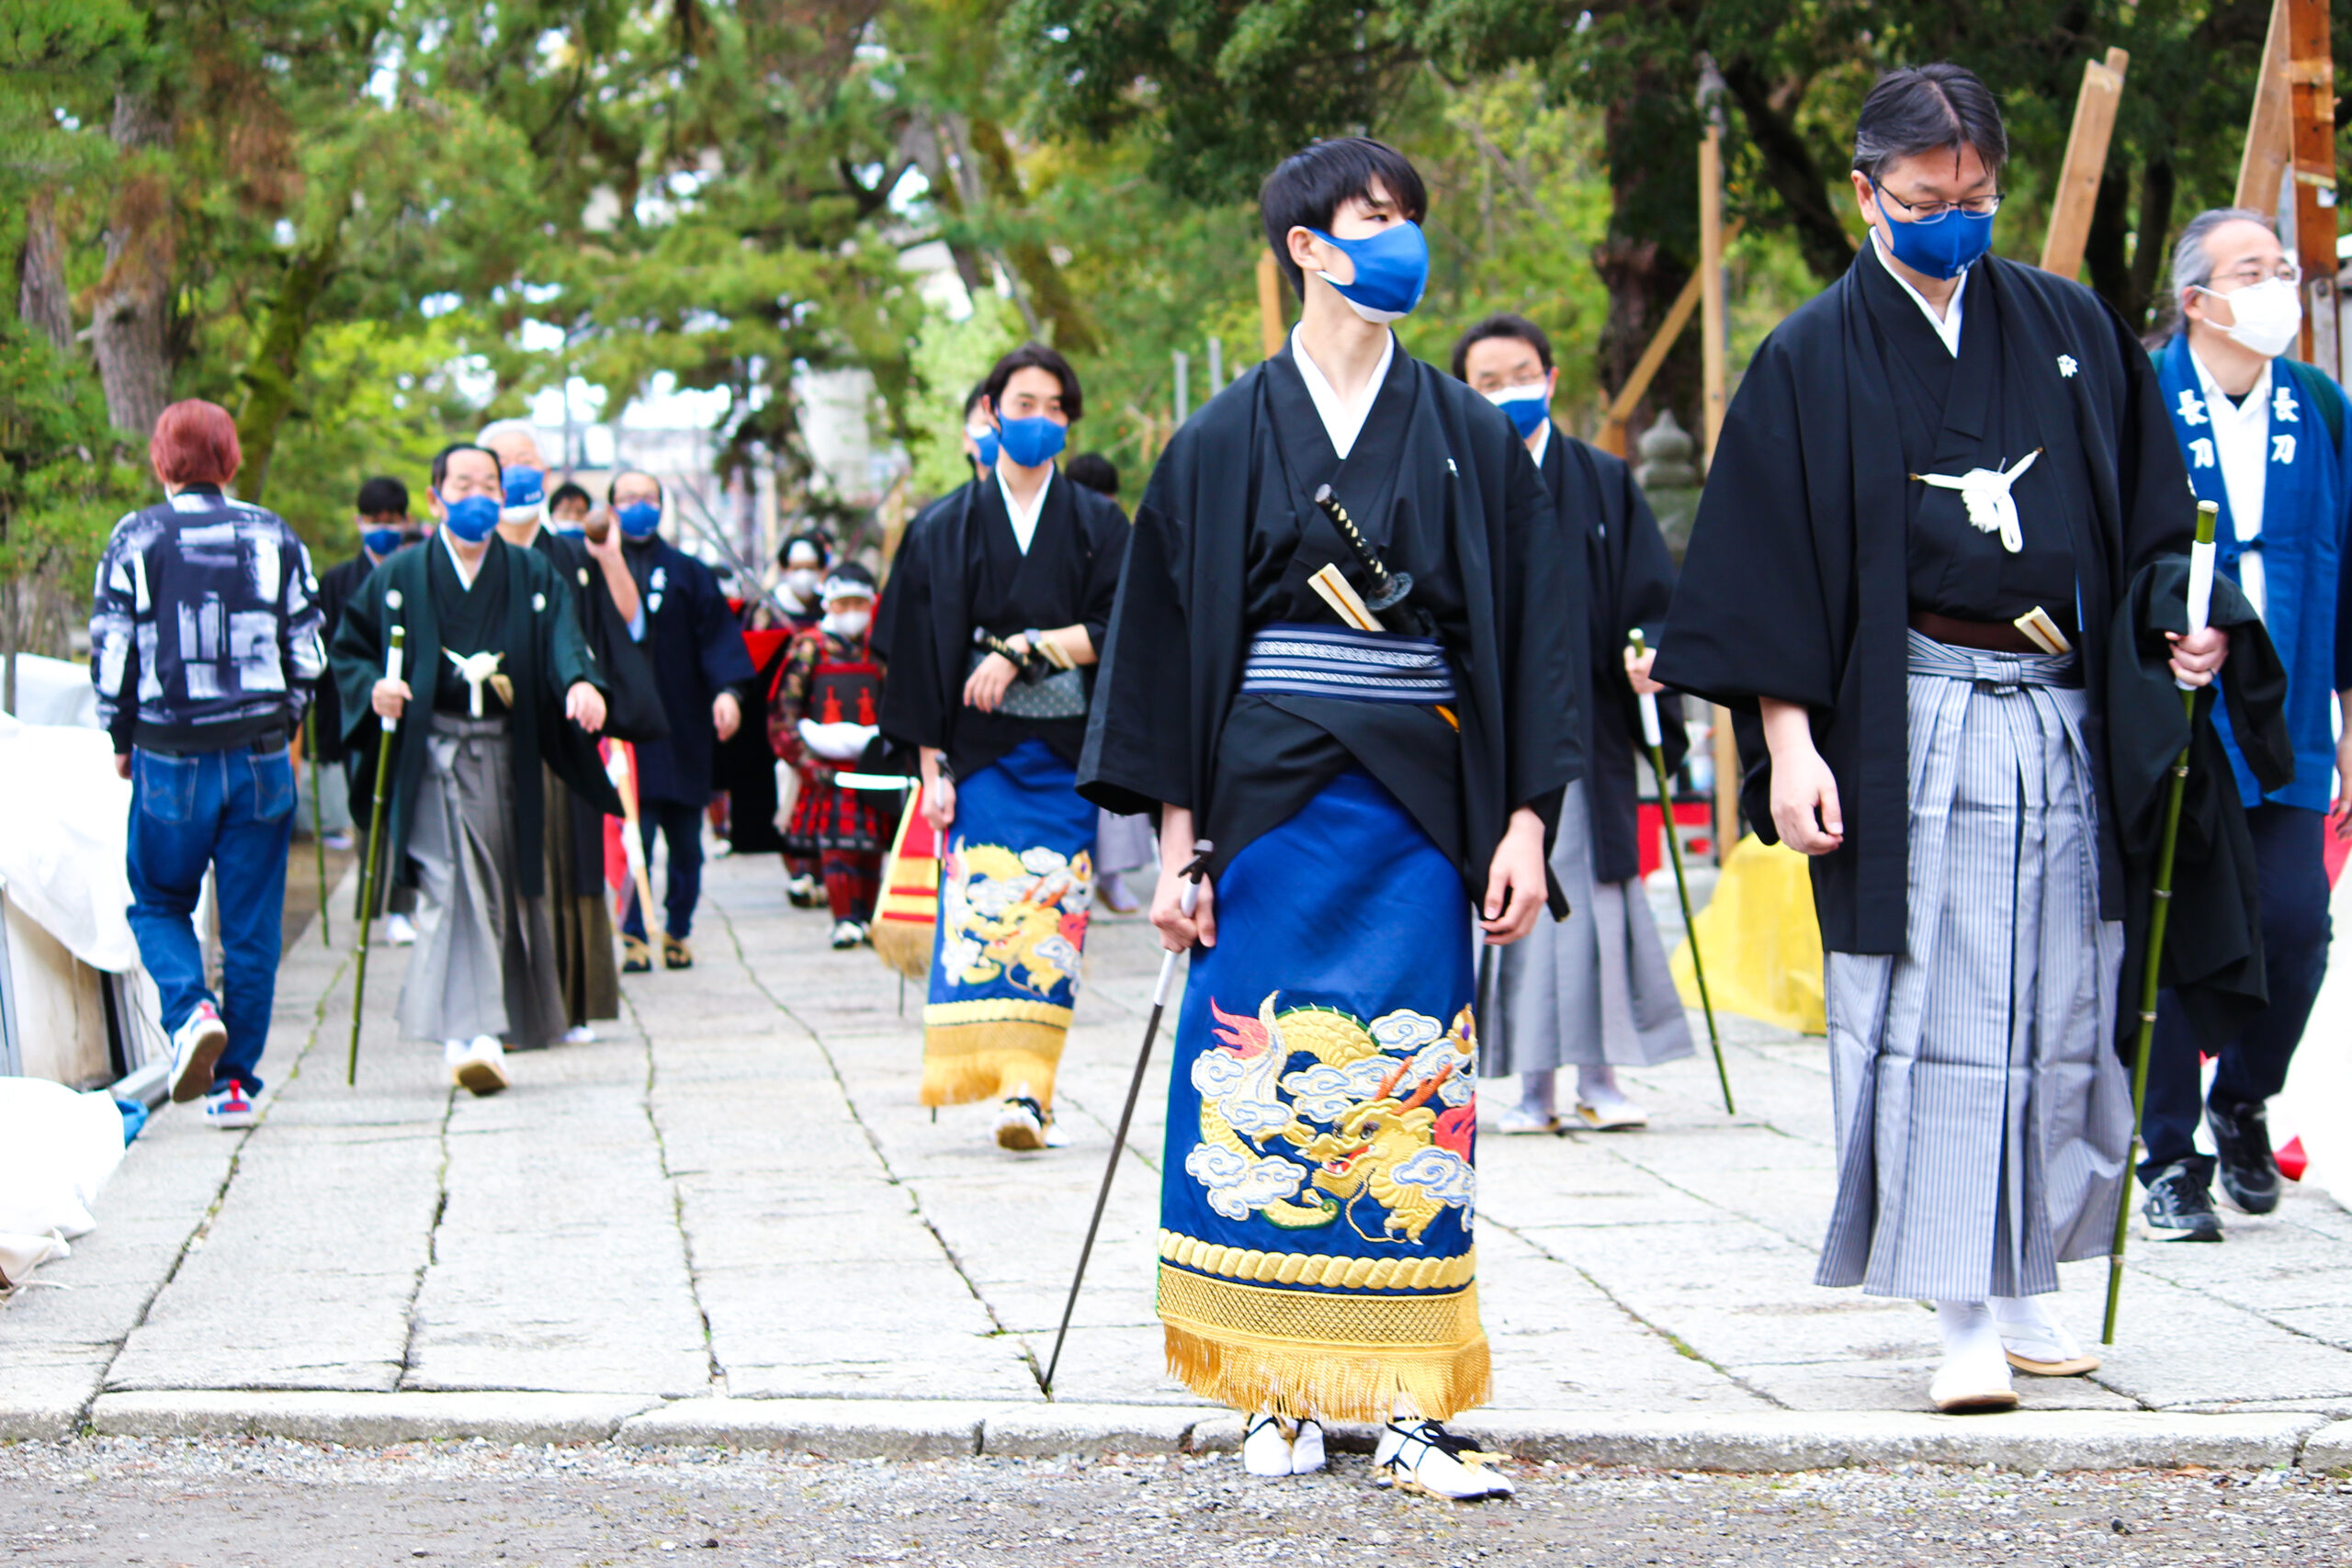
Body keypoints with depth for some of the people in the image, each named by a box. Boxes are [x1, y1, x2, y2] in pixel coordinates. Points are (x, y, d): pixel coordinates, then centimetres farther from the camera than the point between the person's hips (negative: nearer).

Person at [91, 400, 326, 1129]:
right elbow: (307, 653, 5)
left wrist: (121, 740, 11)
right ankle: (237, 1078, 8)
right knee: (251, 924, 8)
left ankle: (191, 1009, -13)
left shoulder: (136, 539, -4)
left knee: (157, 904, 14)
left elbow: (111, 652, -3)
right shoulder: (274, 538, 2)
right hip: (260, 756, 2)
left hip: (171, 762, -2)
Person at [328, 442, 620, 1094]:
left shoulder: (533, 576, 10)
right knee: (457, 887, -17)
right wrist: (375, 686, -9)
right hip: (430, 756, -3)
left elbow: (563, 639, -6)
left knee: (508, 890, 8)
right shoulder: (400, 578, 8)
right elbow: (348, 648, 12)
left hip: (506, 757, 3)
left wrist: (581, 682, -28)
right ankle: (471, 1036, -28)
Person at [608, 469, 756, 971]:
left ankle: (678, 931, 17)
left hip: (682, 728, 2)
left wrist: (727, 690, -12)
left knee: (685, 841, 5)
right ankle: (634, 937, -5)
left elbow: (717, 633, 3)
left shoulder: (688, 573, 12)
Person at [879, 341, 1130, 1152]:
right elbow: (921, 658, 6)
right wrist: (932, 767, -2)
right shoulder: (946, 530, 9)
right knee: (983, 900, -14)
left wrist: (1023, 649, -11)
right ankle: (1009, 1082, -19)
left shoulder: (1098, 526, 10)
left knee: (1050, 913, -7)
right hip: (979, 755, 0)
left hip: (1065, 752, 0)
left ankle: (1030, 1087, -8)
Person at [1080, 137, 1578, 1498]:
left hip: (1416, 817, 0)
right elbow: (1169, 648, 7)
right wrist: (1178, 845, 1)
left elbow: (1534, 640, 7)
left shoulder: (1471, 439, 8)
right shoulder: (1224, 446, 6)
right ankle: (1284, 1395, 7)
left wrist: (1524, 825, -2)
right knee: (1266, 1098, -2)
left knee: (1409, 1105, -3)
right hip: (1268, 810, 0)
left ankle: (1408, 1406, -2)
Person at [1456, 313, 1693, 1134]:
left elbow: (1651, 595, 6)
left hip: (1581, 723, 0)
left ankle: (1599, 1074, 6)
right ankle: (1533, 1080, 4)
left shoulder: (1603, 483, 8)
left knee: (1590, 890, -2)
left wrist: (1646, 650, -14)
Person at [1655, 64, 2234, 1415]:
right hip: (1909, 732, -3)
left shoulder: (2072, 330, 11)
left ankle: (2026, 1291, 16)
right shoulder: (1813, 362, 1)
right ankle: (1970, 1319, -6)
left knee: (2057, 1015, 5)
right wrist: (1788, 740, -9)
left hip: (2059, 722, 4)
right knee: (1941, 1016, -8)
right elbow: (1766, 568, -1)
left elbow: (2146, 510, 17)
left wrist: (2177, 621, 0)